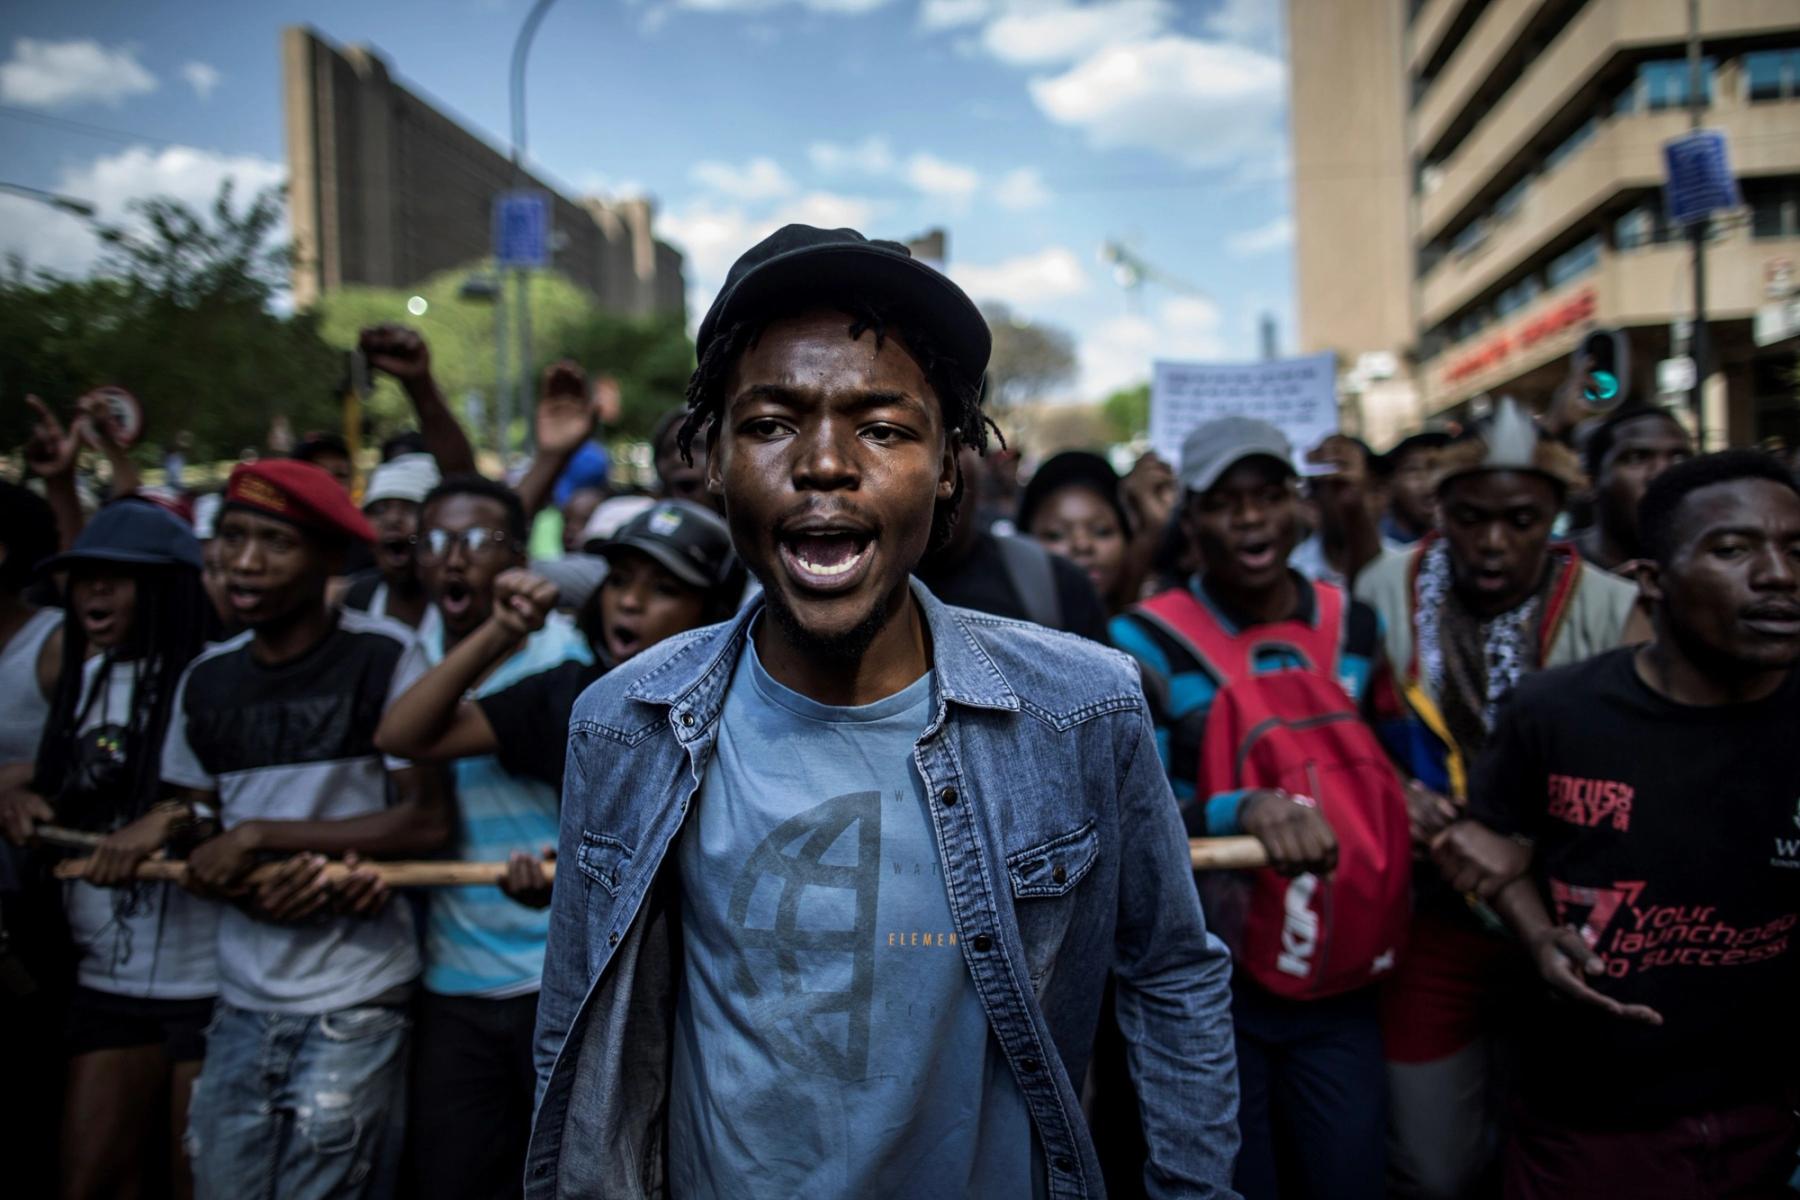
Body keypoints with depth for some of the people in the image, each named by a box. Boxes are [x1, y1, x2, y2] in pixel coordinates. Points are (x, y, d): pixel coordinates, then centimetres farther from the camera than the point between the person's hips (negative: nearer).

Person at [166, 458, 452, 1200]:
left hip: (353, 1005, -5)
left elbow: (426, 821, -12)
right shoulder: (205, 681, 8)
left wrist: (256, 837, -12)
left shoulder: (383, 660, -9)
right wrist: (254, 894, -10)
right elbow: (195, 843, 12)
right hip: (242, 1001, 5)